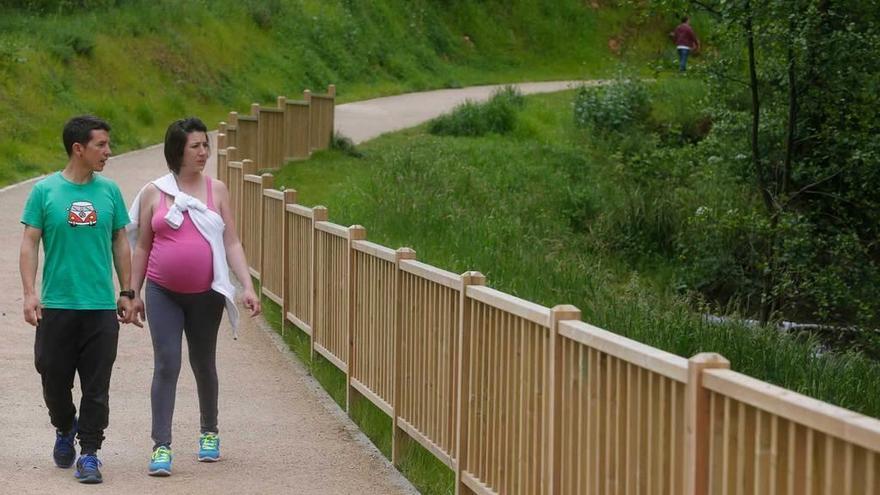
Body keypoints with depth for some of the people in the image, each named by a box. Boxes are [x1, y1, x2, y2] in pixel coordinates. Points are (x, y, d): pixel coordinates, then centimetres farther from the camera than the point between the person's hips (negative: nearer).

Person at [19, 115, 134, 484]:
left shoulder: (109, 191, 6)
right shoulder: (45, 191, -1)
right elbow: (29, 244, -1)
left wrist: (126, 293, 10)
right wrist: (29, 294, -9)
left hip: (101, 307, 1)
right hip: (56, 305, -1)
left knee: (96, 387, -1)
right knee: (54, 379, 7)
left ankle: (89, 453, 7)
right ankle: (65, 429, 34)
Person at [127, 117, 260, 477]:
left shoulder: (217, 190, 3)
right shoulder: (153, 193, 0)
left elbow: (231, 242, 1)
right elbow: (142, 247, 7)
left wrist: (247, 286, -8)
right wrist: (134, 293, 6)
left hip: (206, 295, 1)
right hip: (163, 294, -1)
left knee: (204, 364, 14)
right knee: (166, 365, -10)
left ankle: (209, 433, 34)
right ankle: (161, 447, -11)